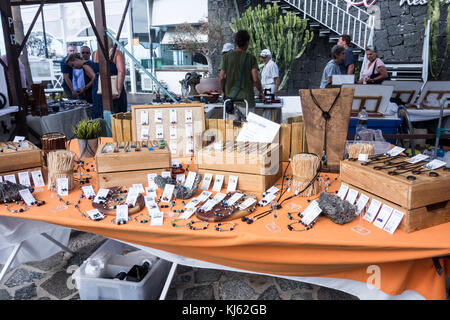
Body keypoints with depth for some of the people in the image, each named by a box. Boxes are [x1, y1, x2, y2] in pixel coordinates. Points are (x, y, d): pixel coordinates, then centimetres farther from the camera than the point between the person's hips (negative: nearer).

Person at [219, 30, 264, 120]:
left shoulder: (226, 57, 2)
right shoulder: (251, 58, -5)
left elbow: (221, 77, 0)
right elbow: (255, 79, -10)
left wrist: (223, 91, 15)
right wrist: (261, 92, 6)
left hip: (230, 96, 3)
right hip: (246, 98, -2)